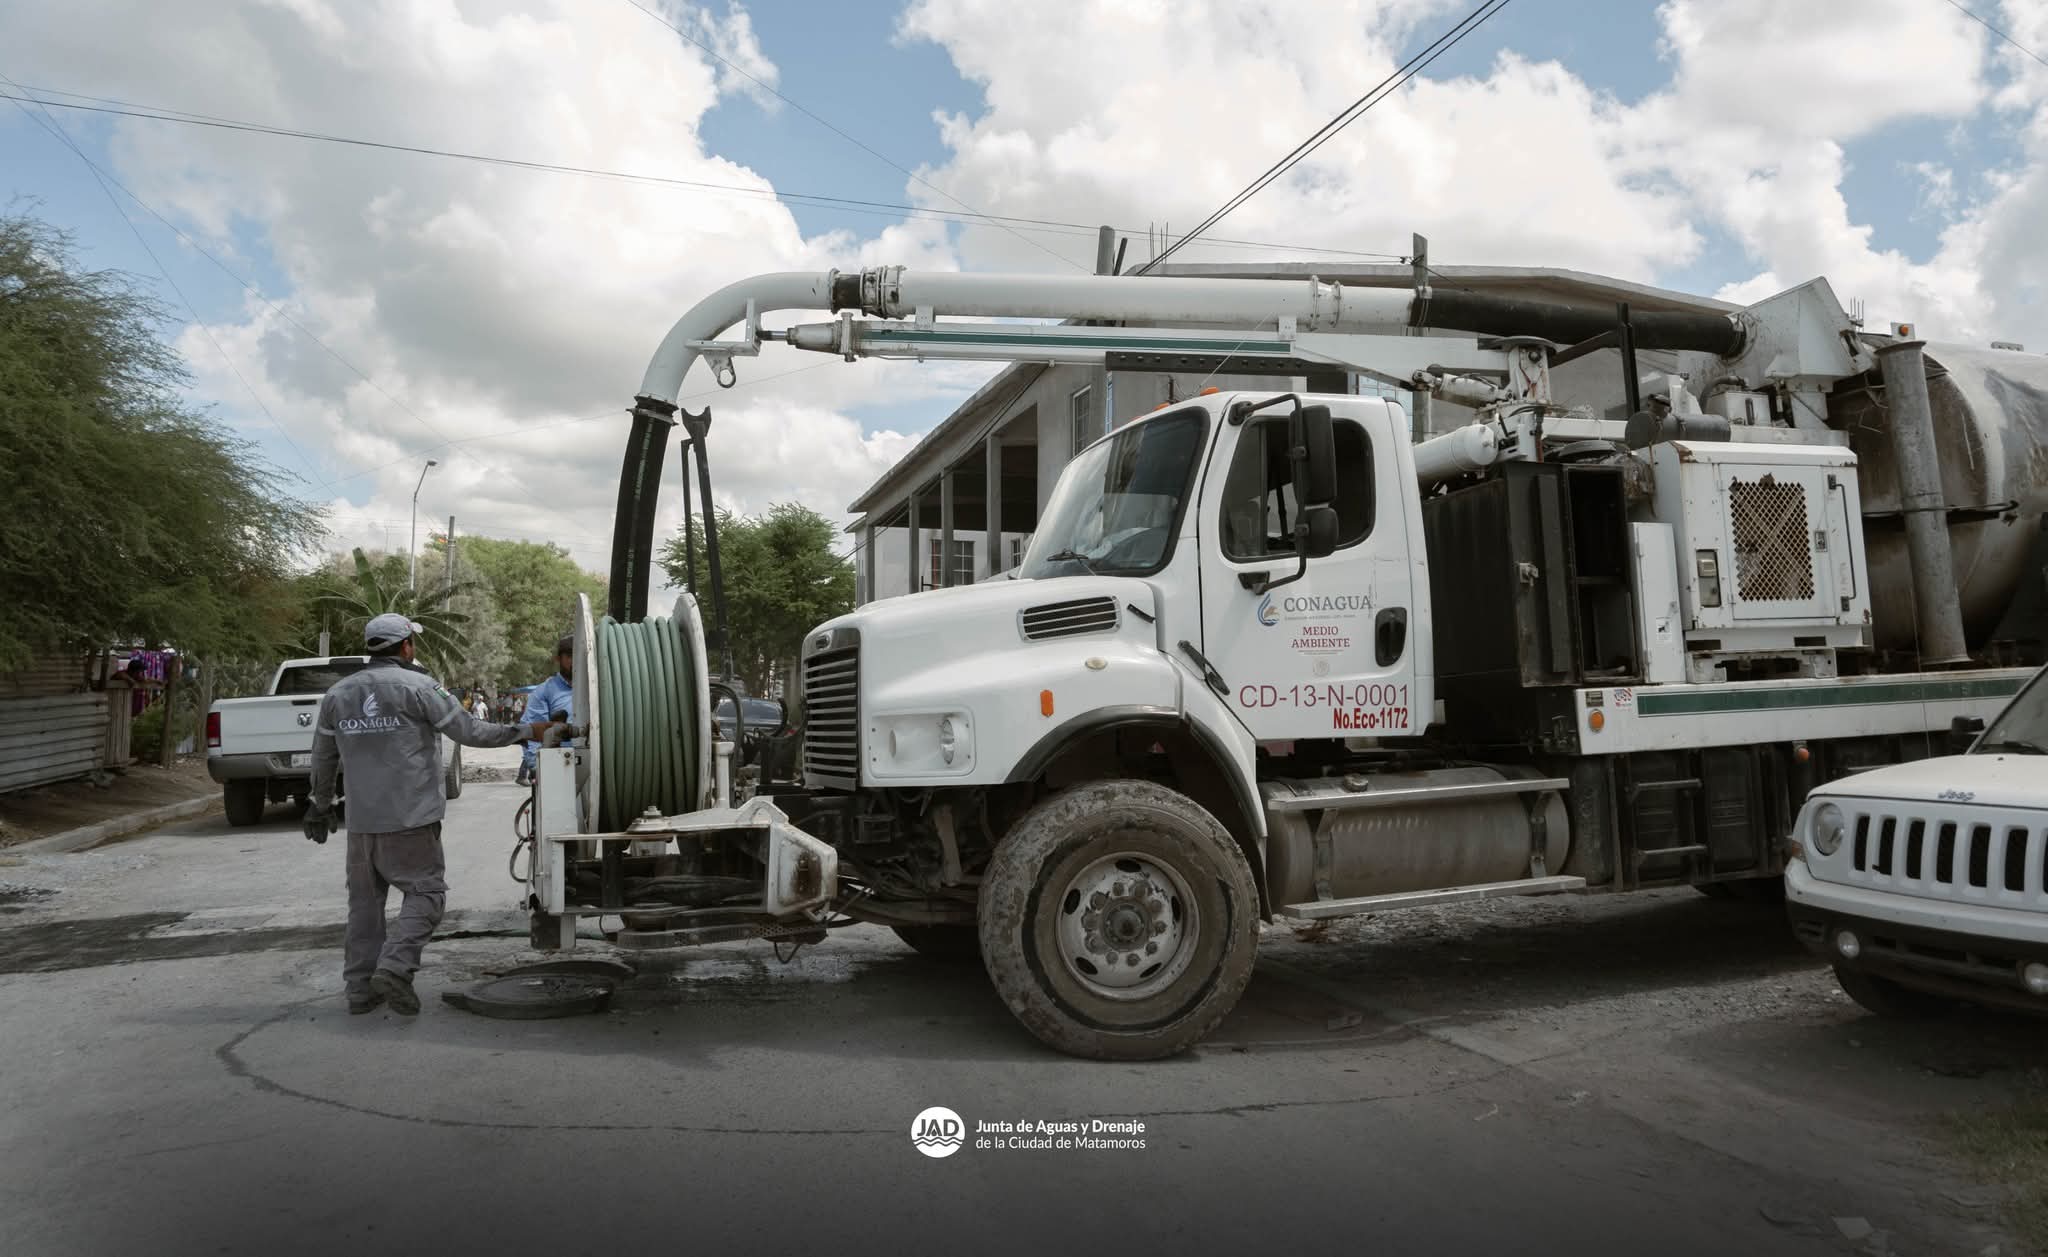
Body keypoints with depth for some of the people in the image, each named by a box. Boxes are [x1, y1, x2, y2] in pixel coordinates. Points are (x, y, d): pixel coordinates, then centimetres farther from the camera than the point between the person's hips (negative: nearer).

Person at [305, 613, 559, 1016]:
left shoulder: (338, 693, 9)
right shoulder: (416, 686, -8)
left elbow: (323, 758, 17)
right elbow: (469, 730, -7)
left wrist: (322, 805, 31)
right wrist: (527, 731, 3)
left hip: (361, 821, 6)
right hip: (410, 818, -5)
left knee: (365, 901, 13)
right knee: (424, 892, 2)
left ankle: (360, 986, 16)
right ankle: (395, 967, -14)